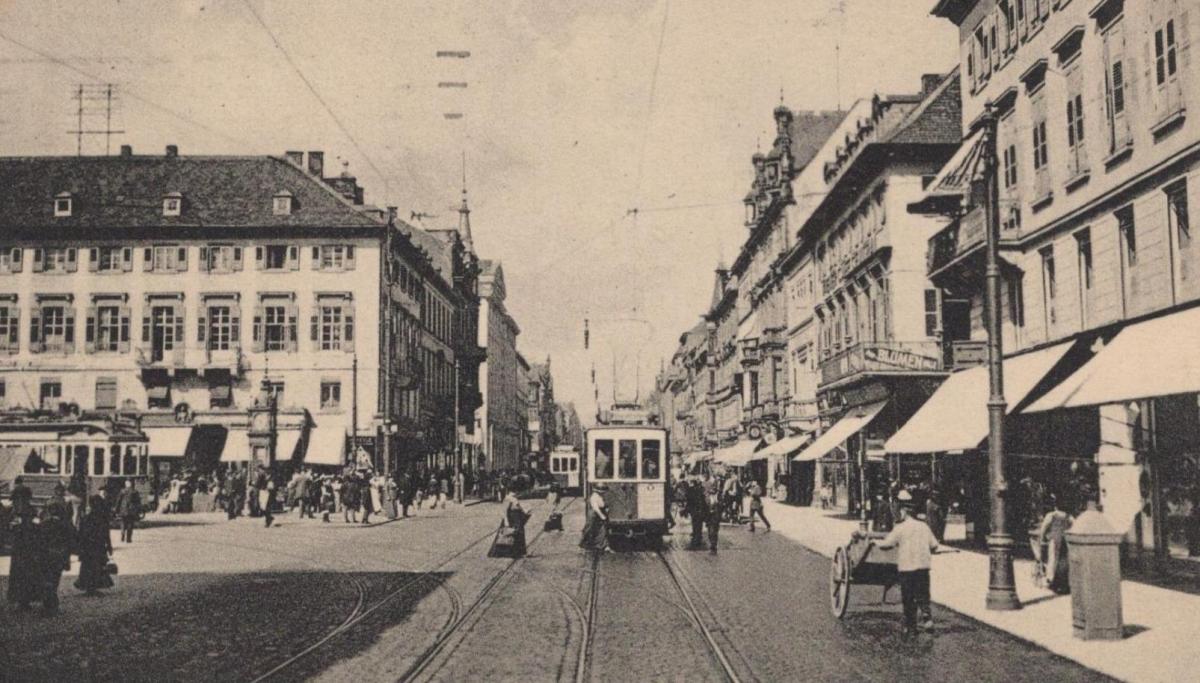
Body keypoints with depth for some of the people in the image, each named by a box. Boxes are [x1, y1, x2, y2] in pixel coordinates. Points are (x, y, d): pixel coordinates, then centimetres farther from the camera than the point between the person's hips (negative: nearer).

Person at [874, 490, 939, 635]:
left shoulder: (900, 528, -9)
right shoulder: (924, 526, 6)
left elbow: (886, 544, -9)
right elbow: (934, 545, 8)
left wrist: (875, 542, 9)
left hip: (907, 567, -4)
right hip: (923, 566, 4)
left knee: (908, 599, 5)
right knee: (922, 595, 12)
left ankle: (910, 627, 10)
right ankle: (927, 616, -10)